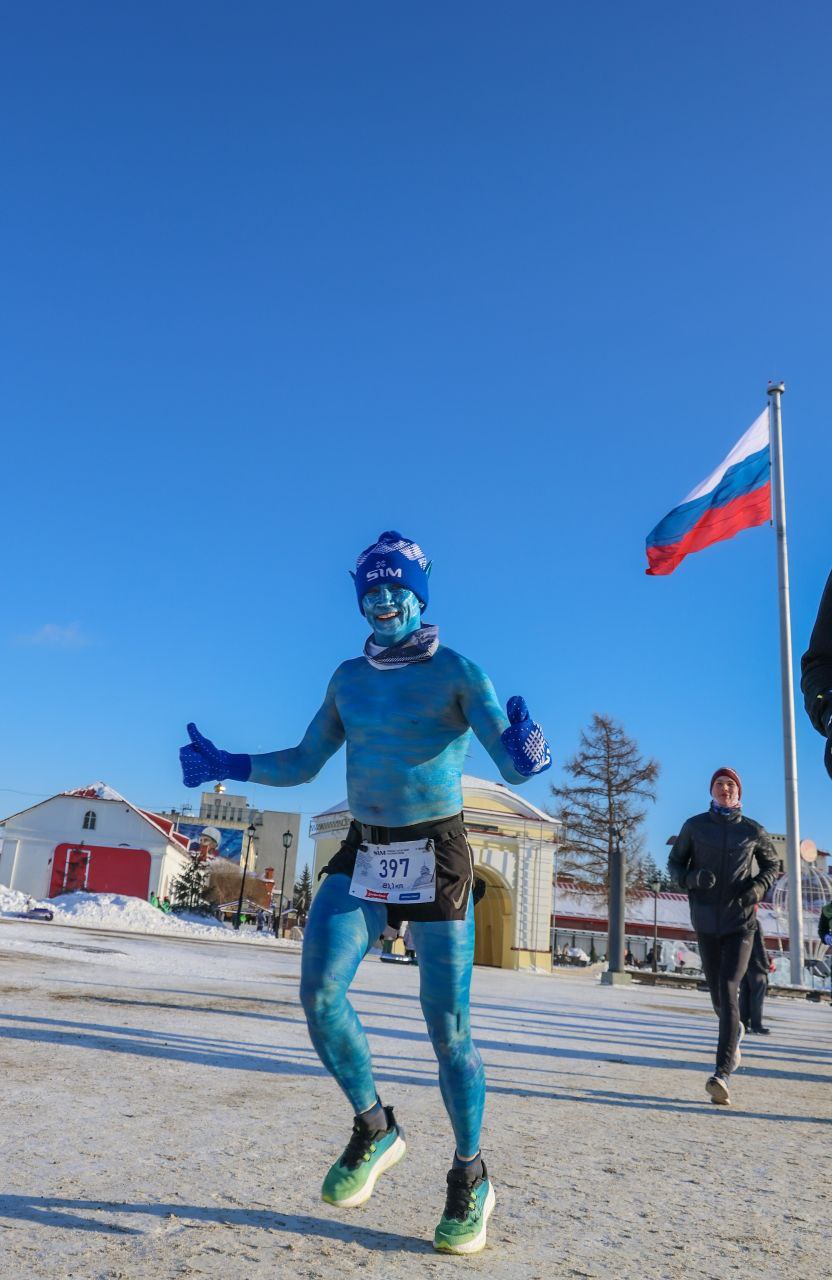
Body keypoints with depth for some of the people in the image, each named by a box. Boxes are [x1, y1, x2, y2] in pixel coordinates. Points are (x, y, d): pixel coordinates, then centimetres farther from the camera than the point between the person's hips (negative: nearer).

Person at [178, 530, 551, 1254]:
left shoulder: (456, 672, -5)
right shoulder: (349, 679, 10)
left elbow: (511, 765, -16)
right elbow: (301, 765, 15)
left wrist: (525, 750, -39)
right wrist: (228, 766, 2)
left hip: (437, 854, -4)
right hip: (364, 854, 4)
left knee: (448, 1028, -2)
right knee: (320, 995, -11)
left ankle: (471, 1180, 22)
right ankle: (375, 1130, 16)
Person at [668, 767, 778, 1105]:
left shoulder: (753, 831, 1)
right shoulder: (695, 825, 1)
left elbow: (772, 865, 15)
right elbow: (675, 863, 7)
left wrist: (758, 887, -6)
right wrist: (691, 878, -15)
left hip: (740, 923, -2)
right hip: (706, 922, 2)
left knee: (727, 991, -17)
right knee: (717, 995, 15)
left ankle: (722, 1074, -20)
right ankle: (735, 1032, 49)